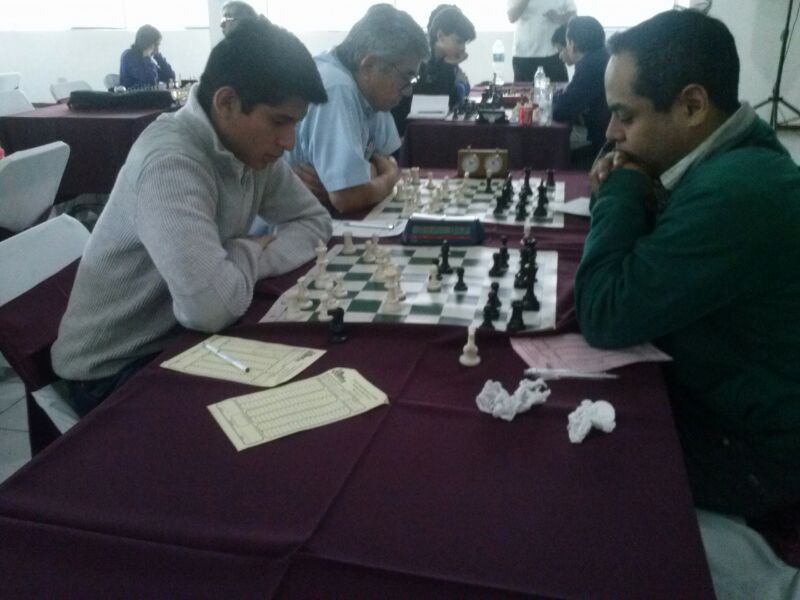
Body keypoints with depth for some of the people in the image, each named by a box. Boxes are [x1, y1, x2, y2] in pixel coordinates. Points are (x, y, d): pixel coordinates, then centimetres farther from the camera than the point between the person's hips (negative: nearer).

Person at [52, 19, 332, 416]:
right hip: (113, 370, -7)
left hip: (182, 336, 7)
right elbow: (211, 306, -40)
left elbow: (314, 221, 4)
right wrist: (251, 252, -18)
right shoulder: (170, 162, -30)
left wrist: (247, 260, -15)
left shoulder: (251, 145, -4)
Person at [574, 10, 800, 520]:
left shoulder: (736, 192, -34)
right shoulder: (736, 153, -2)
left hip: (750, 449, -8)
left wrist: (622, 190, -19)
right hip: (732, 401, 8)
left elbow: (605, 316, -29)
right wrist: (628, 195, -11)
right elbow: (640, 268, 8)